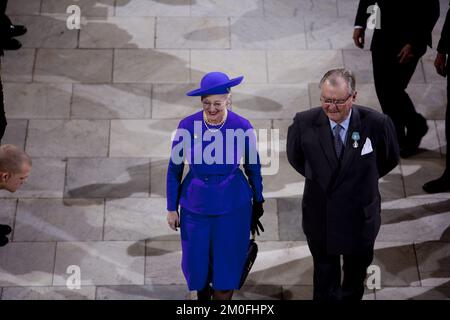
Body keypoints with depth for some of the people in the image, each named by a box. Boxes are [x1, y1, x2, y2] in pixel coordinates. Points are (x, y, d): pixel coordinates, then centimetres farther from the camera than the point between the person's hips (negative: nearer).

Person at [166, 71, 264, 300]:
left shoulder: (242, 127, -14)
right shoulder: (187, 126, -13)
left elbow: (253, 168, 0)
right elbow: (174, 170, -2)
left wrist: (258, 204, 9)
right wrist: (172, 208, 2)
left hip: (233, 208, -1)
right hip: (195, 207, 1)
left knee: (227, 268, 8)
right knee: (196, 264, 16)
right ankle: (203, 295, 48)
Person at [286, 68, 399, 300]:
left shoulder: (377, 124, -22)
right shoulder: (304, 123, -19)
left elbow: (390, 160, -1)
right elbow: (295, 158, 2)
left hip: (359, 219, 0)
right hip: (319, 218, 0)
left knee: (356, 274, 25)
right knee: (325, 276, 19)